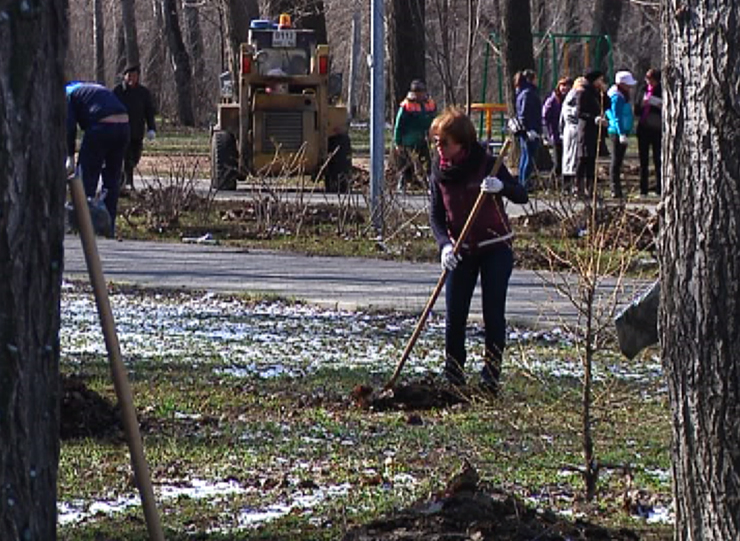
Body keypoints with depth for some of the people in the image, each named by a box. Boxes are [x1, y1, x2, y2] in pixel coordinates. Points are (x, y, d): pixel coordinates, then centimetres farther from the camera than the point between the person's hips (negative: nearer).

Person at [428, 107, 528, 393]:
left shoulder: (485, 164, -13)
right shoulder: (439, 170, -2)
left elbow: (522, 196, -16)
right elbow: (436, 214, -1)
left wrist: (501, 187, -38)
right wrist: (445, 244, -20)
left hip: (495, 249, -3)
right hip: (461, 251, 3)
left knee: (493, 314, -5)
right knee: (454, 316, -1)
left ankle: (491, 377, 2)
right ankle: (453, 378, 9)